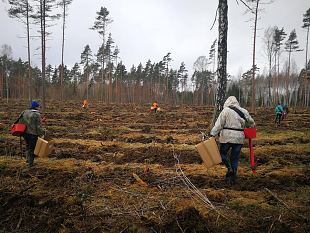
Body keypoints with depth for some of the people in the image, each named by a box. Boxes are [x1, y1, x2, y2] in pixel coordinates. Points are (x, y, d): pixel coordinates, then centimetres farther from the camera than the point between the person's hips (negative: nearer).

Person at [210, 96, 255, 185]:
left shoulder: (225, 111, -4)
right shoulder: (244, 111, 9)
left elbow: (219, 124, -11)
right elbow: (251, 122, 19)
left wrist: (212, 134, -13)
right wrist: (252, 126, 39)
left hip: (227, 137, -4)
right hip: (239, 138, 4)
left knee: (222, 153, 17)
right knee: (235, 158, 11)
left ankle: (229, 168, -3)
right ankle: (233, 178, 15)